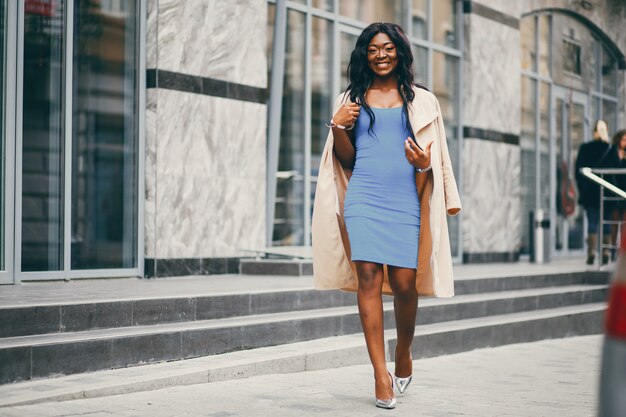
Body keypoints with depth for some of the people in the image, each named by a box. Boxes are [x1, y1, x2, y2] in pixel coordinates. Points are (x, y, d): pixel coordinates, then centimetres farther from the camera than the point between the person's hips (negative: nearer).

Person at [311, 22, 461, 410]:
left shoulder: (421, 100, 14)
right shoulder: (352, 99, 15)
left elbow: (436, 157, 13)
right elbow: (346, 159, 16)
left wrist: (424, 164, -9)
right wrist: (338, 128, -2)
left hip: (406, 200, 0)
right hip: (363, 198, 1)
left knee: (404, 283, -4)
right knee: (368, 277, -10)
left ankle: (404, 357, 23)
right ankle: (381, 375, -9)